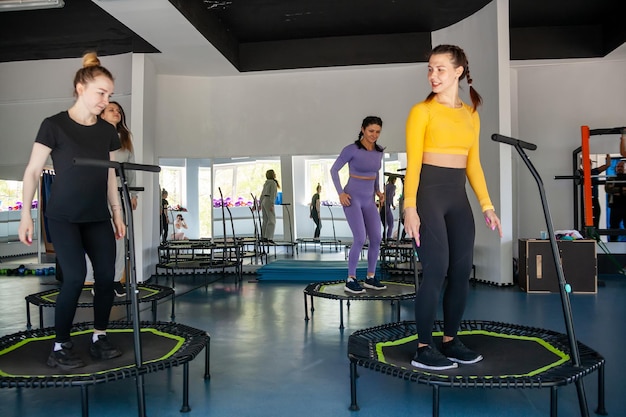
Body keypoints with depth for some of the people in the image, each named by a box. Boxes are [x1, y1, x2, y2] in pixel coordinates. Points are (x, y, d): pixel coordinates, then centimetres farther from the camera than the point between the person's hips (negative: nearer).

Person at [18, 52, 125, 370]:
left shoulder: (107, 132, 7)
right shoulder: (54, 125, -6)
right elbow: (33, 171, -3)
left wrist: (117, 213, 12)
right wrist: (26, 214, -7)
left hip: (98, 217, 5)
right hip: (63, 216, -5)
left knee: (106, 274, -2)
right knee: (75, 275, -13)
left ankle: (99, 338, 13)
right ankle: (60, 347, 2)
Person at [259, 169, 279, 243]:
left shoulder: (266, 183, 19)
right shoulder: (273, 182, -6)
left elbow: (262, 194, 19)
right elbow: (272, 194, -15)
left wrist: (260, 204, 21)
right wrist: (272, 205, -21)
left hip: (263, 201, 9)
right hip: (269, 202, -9)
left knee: (265, 220, 8)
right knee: (272, 220, -11)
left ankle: (263, 237, 7)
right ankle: (268, 237, -19)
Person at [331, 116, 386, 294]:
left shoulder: (378, 151, 5)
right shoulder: (351, 149, -13)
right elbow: (334, 169, -6)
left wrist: (378, 191, 10)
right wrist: (340, 193, -15)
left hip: (368, 200, 6)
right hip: (352, 198, -6)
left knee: (376, 239, -1)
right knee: (360, 239, -18)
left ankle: (370, 278, 14)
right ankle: (350, 280, -7)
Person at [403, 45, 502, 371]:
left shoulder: (471, 114, 14)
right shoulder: (422, 111, -3)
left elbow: (473, 163, 15)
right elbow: (413, 162, -9)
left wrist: (487, 205, 10)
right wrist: (410, 206, -18)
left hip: (458, 197, 6)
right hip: (428, 194, -6)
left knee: (461, 271, 6)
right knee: (436, 271, -9)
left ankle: (450, 341, 20)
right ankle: (423, 349, 3)